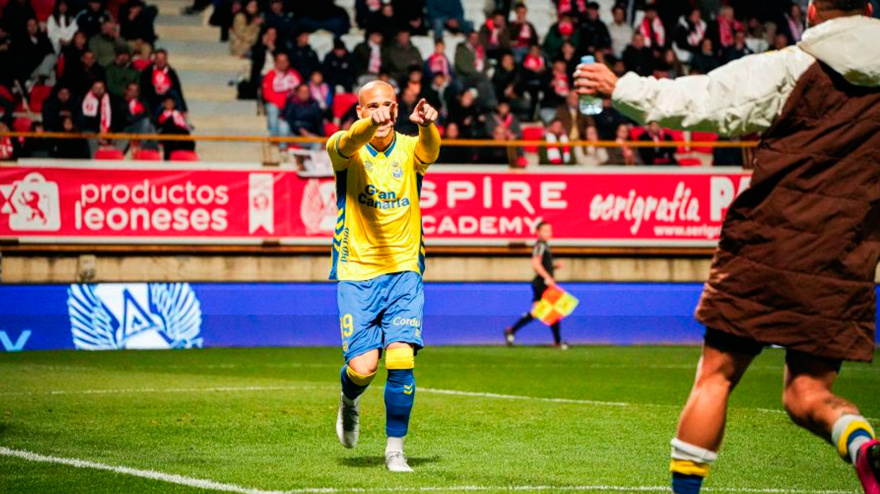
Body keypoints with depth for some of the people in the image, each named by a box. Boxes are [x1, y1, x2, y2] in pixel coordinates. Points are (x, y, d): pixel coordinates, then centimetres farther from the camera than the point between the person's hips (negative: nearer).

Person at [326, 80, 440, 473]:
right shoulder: (344, 149, -3)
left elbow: (429, 150, -24)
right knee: (363, 367, -9)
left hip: (404, 271, 1)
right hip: (356, 275, -1)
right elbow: (349, 144, -28)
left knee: (401, 360, -14)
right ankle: (350, 400, 28)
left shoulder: (410, 149, 1)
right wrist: (372, 124, -52)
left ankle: (395, 448, 3)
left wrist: (427, 126, -49)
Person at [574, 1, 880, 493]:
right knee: (808, 392, 6)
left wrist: (621, 88, 5)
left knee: (716, 375, 9)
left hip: (767, 251, -3)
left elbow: (698, 101, -6)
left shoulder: (789, 71, -5)